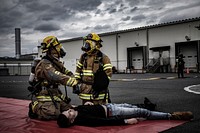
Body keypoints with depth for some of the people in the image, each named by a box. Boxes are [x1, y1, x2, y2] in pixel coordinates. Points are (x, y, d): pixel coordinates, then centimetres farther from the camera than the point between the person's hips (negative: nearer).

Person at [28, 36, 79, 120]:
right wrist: (74, 82, -39)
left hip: (55, 93, 9)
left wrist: (74, 79, -15)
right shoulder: (45, 64, -21)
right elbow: (57, 77, -35)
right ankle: (35, 107, 0)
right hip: (44, 95, -9)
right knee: (53, 114, -25)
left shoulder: (56, 62, 11)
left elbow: (65, 71, 7)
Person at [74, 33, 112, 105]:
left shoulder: (103, 58, -5)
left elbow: (108, 74, -10)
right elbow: (78, 71, 18)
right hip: (85, 91, 5)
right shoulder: (83, 57, 12)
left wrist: (100, 87, -14)